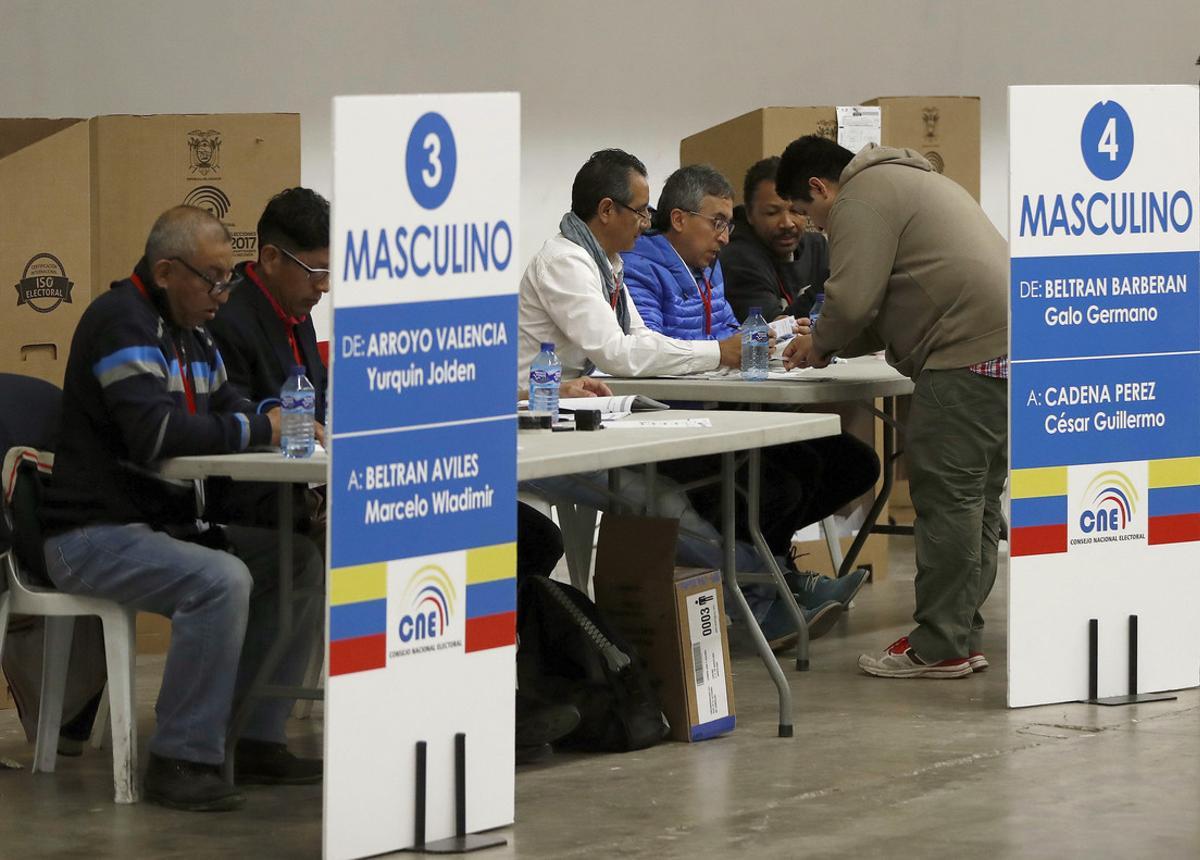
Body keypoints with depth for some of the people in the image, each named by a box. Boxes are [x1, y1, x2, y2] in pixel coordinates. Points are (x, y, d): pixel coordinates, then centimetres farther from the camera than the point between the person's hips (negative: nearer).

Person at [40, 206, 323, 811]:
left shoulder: (190, 334, 17)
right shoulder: (122, 323, -16)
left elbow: (226, 410, 19)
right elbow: (154, 431, -28)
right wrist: (258, 430, -20)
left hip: (164, 525, 10)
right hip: (93, 535, -10)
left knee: (299, 561, 2)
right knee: (221, 580, -32)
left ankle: (255, 739, 5)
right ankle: (181, 760, -25)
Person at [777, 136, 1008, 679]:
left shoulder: (859, 201, -3)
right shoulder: (906, 181, 30)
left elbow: (853, 301, -12)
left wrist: (820, 344, 7)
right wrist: (829, 343, 27)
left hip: (968, 356, -10)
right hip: (1008, 343, 10)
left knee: (946, 496, -7)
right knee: (975, 499, 13)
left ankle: (939, 647, -5)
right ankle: (963, 637, 17)